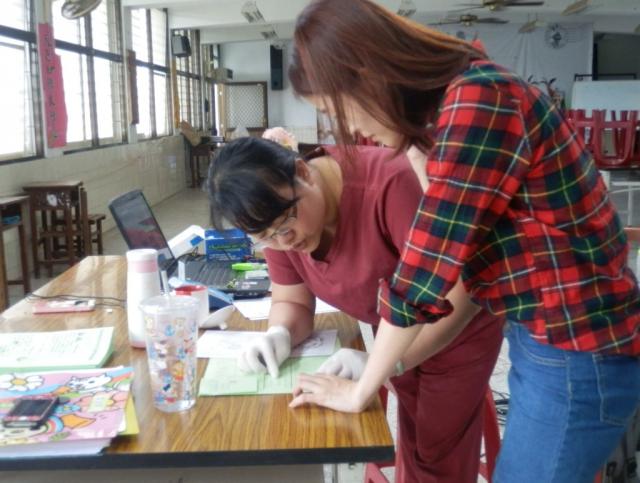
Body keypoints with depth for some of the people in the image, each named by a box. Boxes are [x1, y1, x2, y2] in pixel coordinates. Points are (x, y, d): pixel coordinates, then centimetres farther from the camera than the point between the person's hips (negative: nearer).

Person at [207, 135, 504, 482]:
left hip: (457, 332, -5)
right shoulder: (276, 226, -15)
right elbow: (292, 302, -4)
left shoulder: (388, 184, -36)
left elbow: (458, 289, -36)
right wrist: (279, 335, -26)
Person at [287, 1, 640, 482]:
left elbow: (423, 276, -22)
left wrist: (359, 392, -10)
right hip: (548, 336, 9)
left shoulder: (476, 101, -24)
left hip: (576, 350, -9)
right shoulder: (456, 99, 6)